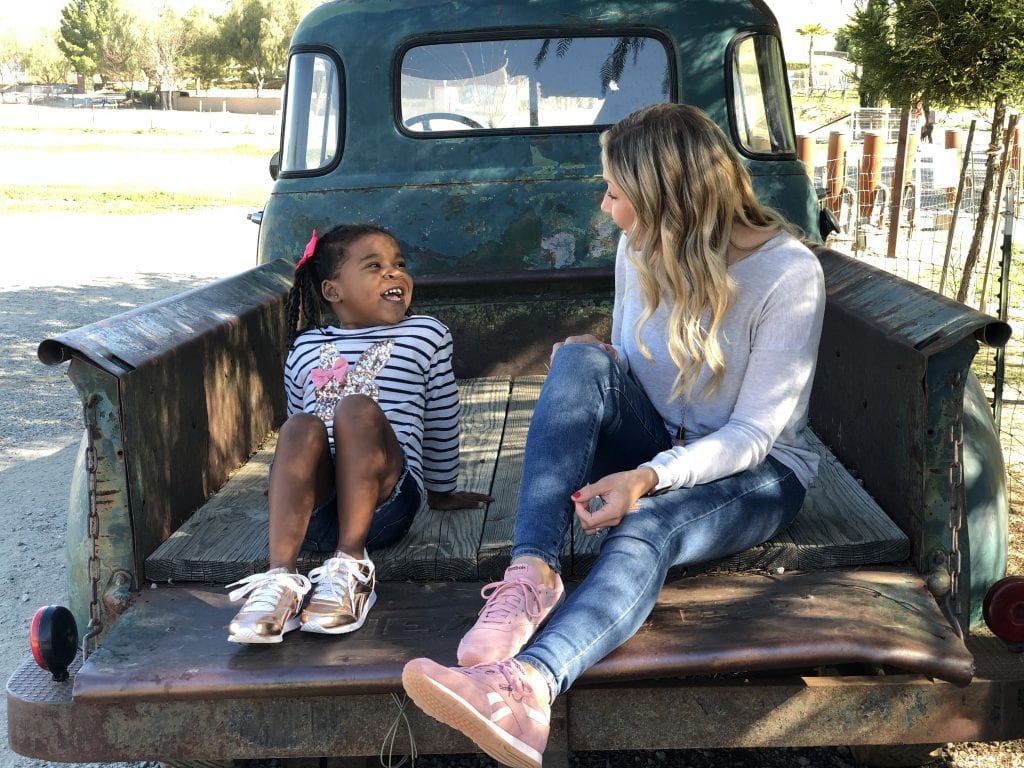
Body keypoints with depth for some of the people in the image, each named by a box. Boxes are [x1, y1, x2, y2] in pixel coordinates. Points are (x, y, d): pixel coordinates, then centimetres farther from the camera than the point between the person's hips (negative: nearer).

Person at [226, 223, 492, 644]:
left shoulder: (426, 334, 14)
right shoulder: (306, 347, 20)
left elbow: (442, 421, 19)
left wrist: (442, 491, 24)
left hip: (384, 502, -2)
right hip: (312, 507, 2)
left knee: (358, 409, -30)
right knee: (302, 428, -31)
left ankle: (350, 565, -31)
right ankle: (280, 580, -40)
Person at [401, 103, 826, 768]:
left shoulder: (789, 272, -18)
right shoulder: (642, 248, -1)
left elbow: (754, 431, -20)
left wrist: (648, 478, -35)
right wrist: (589, 374, -14)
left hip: (754, 471, -4)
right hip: (655, 443, 5)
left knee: (645, 527, -39)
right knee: (583, 360, -27)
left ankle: (525, 686, -62)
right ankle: (531, 573, -42)